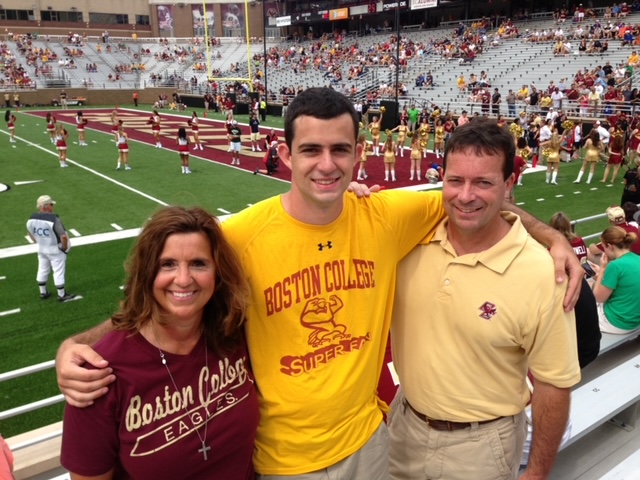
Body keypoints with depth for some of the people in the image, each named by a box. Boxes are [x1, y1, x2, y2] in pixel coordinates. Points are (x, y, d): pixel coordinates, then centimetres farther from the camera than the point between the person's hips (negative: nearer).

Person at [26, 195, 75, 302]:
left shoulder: (31, 219, -6)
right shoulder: (53, 219, -27)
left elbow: (31, 234, 9)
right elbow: (63, 236, -28)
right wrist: (65, 247, -11)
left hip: (41, 249, 6)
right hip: (56, 250, -6)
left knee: (42, 270, 21)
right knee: (59, 272, 7)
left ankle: (43, 293, 36)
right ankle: (61, 295, 18)